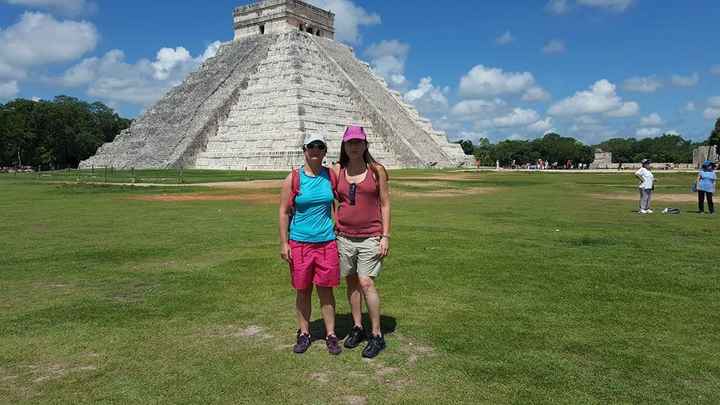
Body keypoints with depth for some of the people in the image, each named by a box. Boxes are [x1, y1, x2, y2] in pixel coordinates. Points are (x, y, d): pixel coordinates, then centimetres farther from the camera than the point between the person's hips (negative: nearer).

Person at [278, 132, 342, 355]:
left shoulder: (332, 176, 4)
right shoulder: (293, 179, -3)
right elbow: (284, 212, -1)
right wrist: (284, 244, -5)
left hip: (326, 242, 1)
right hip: (299, 242, -1)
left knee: (326, 289, 6)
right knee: (302, 291, 9)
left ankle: (330, 335, 18)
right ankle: (304, 334, 23)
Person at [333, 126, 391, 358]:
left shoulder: (376, 170, -1)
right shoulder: (337, 171, 5)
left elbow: (385, 204, 0)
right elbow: (334, 204, 11)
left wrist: (386, 236, -6)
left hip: (370, 237, -3)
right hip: (344, 236, 3)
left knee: (366, 284, -9)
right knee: (351, 283, 10)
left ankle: (377, 336, 4)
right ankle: (357, 328, 26)